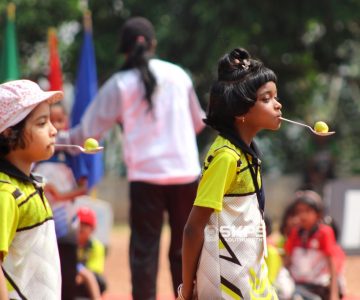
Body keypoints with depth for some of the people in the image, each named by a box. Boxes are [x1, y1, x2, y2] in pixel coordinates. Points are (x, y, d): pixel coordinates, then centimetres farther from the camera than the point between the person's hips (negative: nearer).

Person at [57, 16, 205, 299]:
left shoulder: (119, 85, -1)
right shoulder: (178, 74, 6)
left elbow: (90, 130, 0)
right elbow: (198, 122, 18)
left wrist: (59, 142, 15)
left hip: (145, 174, -2)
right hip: (185, 172, 2)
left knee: (144, 248, 1)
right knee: (184, 247, 10)